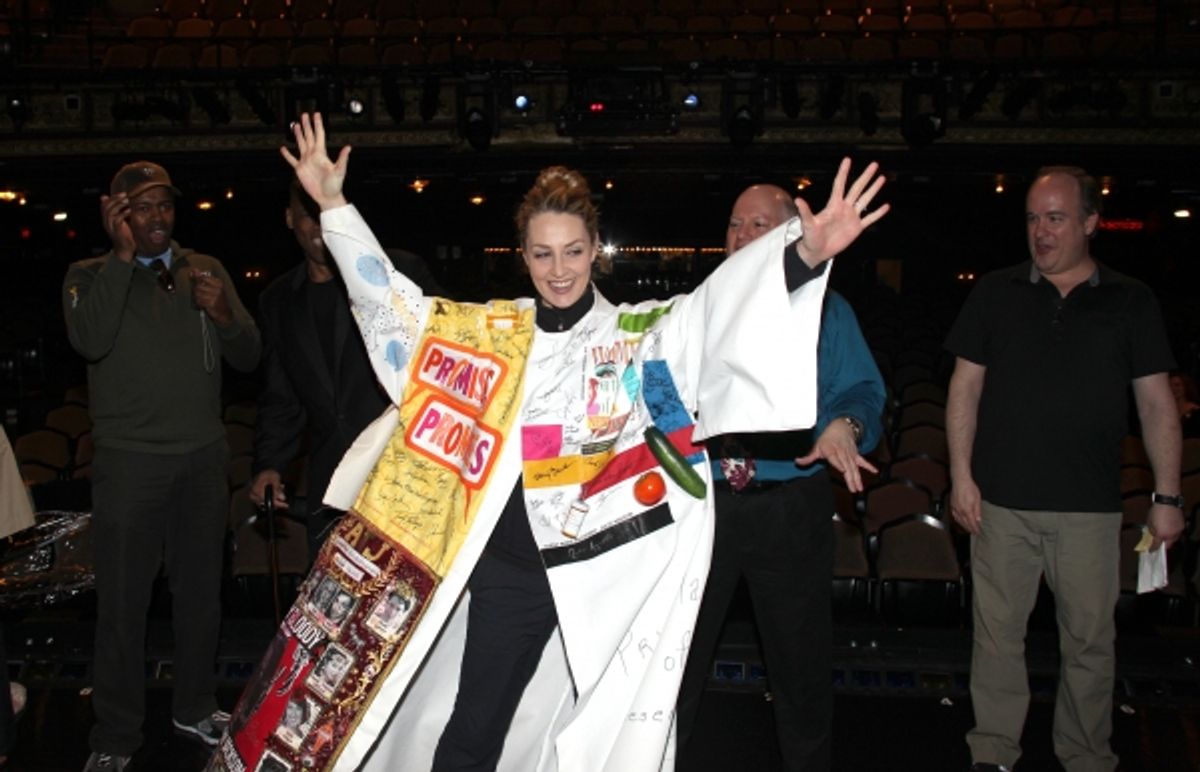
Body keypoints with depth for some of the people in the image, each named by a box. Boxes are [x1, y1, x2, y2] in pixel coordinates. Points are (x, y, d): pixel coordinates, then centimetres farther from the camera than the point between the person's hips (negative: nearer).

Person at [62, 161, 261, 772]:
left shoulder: (206, 270, 7)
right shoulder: (90, 275, 0)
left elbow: (249, 356, 5)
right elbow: (90, 341, -20)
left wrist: (223, 315, -16)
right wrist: (123, 253, -18)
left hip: (204, 458, 3)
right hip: (129, 462, -3)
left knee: (200, 590, 13)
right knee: (121, 601, 3)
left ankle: (195, 707, 31)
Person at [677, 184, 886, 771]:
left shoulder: (826, 311, 4)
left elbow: (861, 390, -5)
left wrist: (843, 424, -25)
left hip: (790, 508, -1)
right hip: (701, 503, 2)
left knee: (800, 657, 11)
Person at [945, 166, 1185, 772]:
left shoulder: (1130, 302, 4)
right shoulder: (996, 294, 4)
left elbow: (1156, 403, 4)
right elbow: (965, 388, 4)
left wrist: (1167, 497, 0)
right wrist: (961, 477, -2)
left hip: (1090, 505, 0)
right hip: (1002, 500, 0)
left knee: (1090, 638, 8)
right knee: (998, 633, 6)